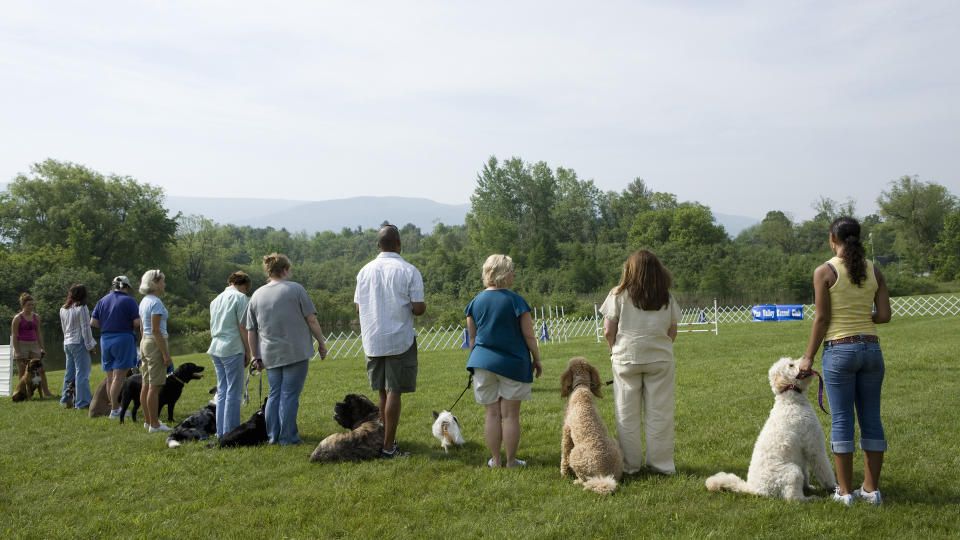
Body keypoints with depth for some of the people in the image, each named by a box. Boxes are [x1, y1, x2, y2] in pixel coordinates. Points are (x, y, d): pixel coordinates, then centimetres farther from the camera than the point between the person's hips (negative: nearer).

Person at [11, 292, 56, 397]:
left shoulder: (36, 317, 9)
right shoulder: (17, 318, -6)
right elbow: (14, 336, -8)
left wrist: (42, 348, 10)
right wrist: (18, 352, -14)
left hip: (34, 345, 5)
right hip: (21, 345, -5)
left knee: (41, 370, -2)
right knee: (23, 372, 0)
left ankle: (46, 392, -1)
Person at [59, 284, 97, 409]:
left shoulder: (63, 309, 11)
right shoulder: (82, 308, -11)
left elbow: (64, 328, 17)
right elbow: (85, 328, -12)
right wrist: (90, 345, -6)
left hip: (67, 343, 8)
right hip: (79, 343, -8)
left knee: (69, 372, 15)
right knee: (82, 373, -6)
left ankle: (66, 399, 22)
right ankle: (82, 402, -7)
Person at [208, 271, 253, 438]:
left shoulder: (216, 299, 17)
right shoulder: (240, 297, -6)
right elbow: (242, 327, -11)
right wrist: (248, 352, -4)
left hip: (215, 349, 8)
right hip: (232, 349, -8)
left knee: (222, 391, 13)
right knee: (234, 393, -3)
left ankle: (221, 431, 15)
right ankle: (230, 432, -3)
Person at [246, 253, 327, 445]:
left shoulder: (256, 296, 10)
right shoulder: (295, 289, -3)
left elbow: (251, 331, 12)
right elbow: (311, 320, -5)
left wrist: (256, 356, 19)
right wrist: (321, 343, 4)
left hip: (270, 354, 5)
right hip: (296, 351, -4)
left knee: (274, 395, 13)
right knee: (290, 395, -1)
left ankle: (272, 436, 15)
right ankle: (287, 437, 1)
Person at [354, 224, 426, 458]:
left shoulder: (365, 270, 5)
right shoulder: (409, 271, -9)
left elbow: (358, 306, 9)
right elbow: (418, 308, -13)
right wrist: (422, 306, 10)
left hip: (372, 340, 5)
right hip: (400, 340, -5)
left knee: (383, 392, 15)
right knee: (395, 392, -1)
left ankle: (385, 440, 23)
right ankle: (388, 447, 0)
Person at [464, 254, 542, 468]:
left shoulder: (475, 302, 4)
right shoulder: (515, 300, -9)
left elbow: (472, 338, 11)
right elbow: (529, 335, -6)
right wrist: (536, 359, 6)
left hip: (483, 361, 4)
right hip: (513, 363, -4)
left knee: (492, 413, 10)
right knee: (510, 414, 4)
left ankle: (495, 460, 15)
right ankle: (511, 461, 11)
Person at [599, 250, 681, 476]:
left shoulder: (618, 295, -5)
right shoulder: (667, 298, 3)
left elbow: (608, 331, -5)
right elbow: (672, 332, 6)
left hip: (626, 358, -1)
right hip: (660, 359, 2)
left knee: (628, 414, 7)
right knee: (659, 412, 7)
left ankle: (631, 464, 13)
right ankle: (661, 463, 13)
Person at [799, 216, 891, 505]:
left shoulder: (824, 271, -6)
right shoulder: (873, 270, 6)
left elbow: (822, 319, -8)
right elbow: (884, 315, 2)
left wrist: (809, 357, -2)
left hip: (839, 350, -4)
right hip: (871, 349, 4)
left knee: (841, 420, 1)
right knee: (871, 419, 9)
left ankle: (845, 490, 5)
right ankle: (871, 488, 14)